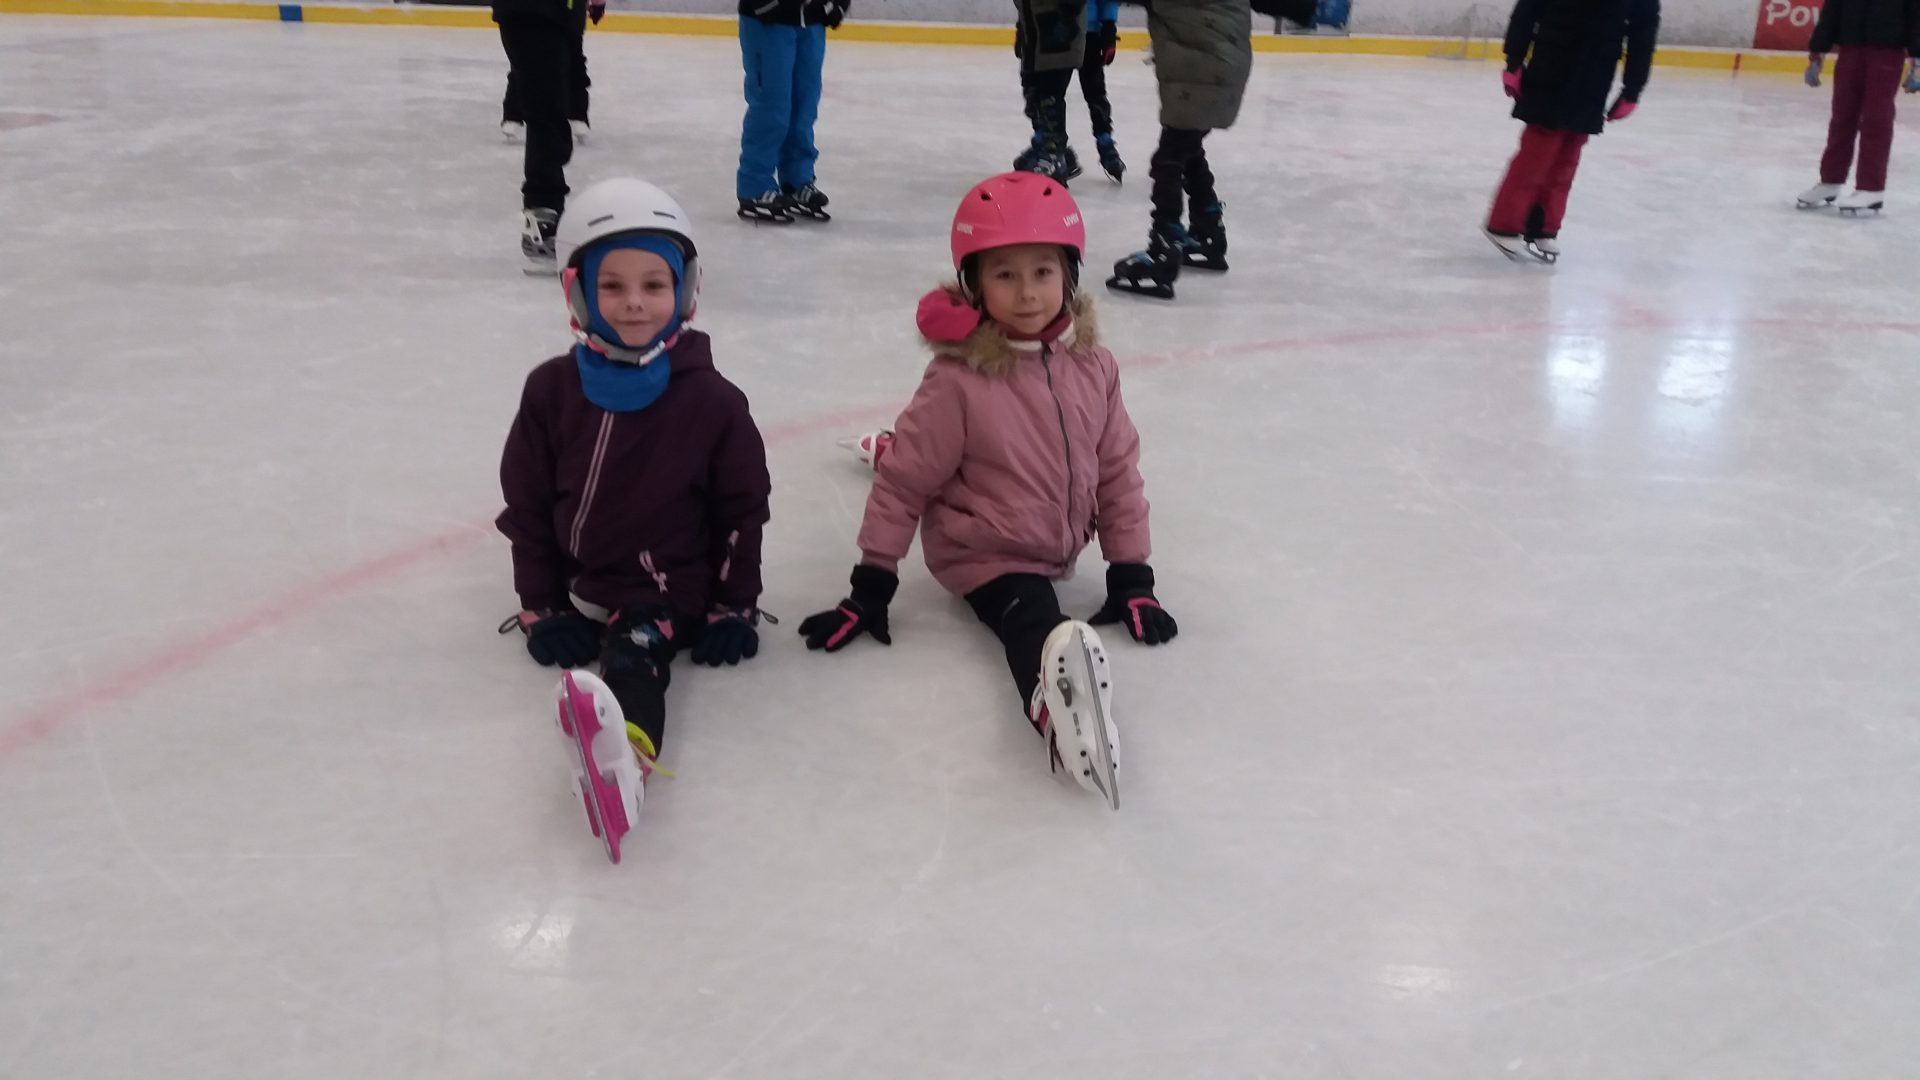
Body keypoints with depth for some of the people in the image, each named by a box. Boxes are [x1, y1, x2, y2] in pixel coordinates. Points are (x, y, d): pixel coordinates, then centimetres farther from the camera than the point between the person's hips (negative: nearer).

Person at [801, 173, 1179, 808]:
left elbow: (1117, 469, 1)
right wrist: (870, 587, -12)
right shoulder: (959, 380, -20)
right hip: (985, 556, -11)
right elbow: (903, 481, -13)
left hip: (1058, 548, 11)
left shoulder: (1091, 367, -7)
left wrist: (1131, 575, 0)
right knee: (1034, 625, -32)